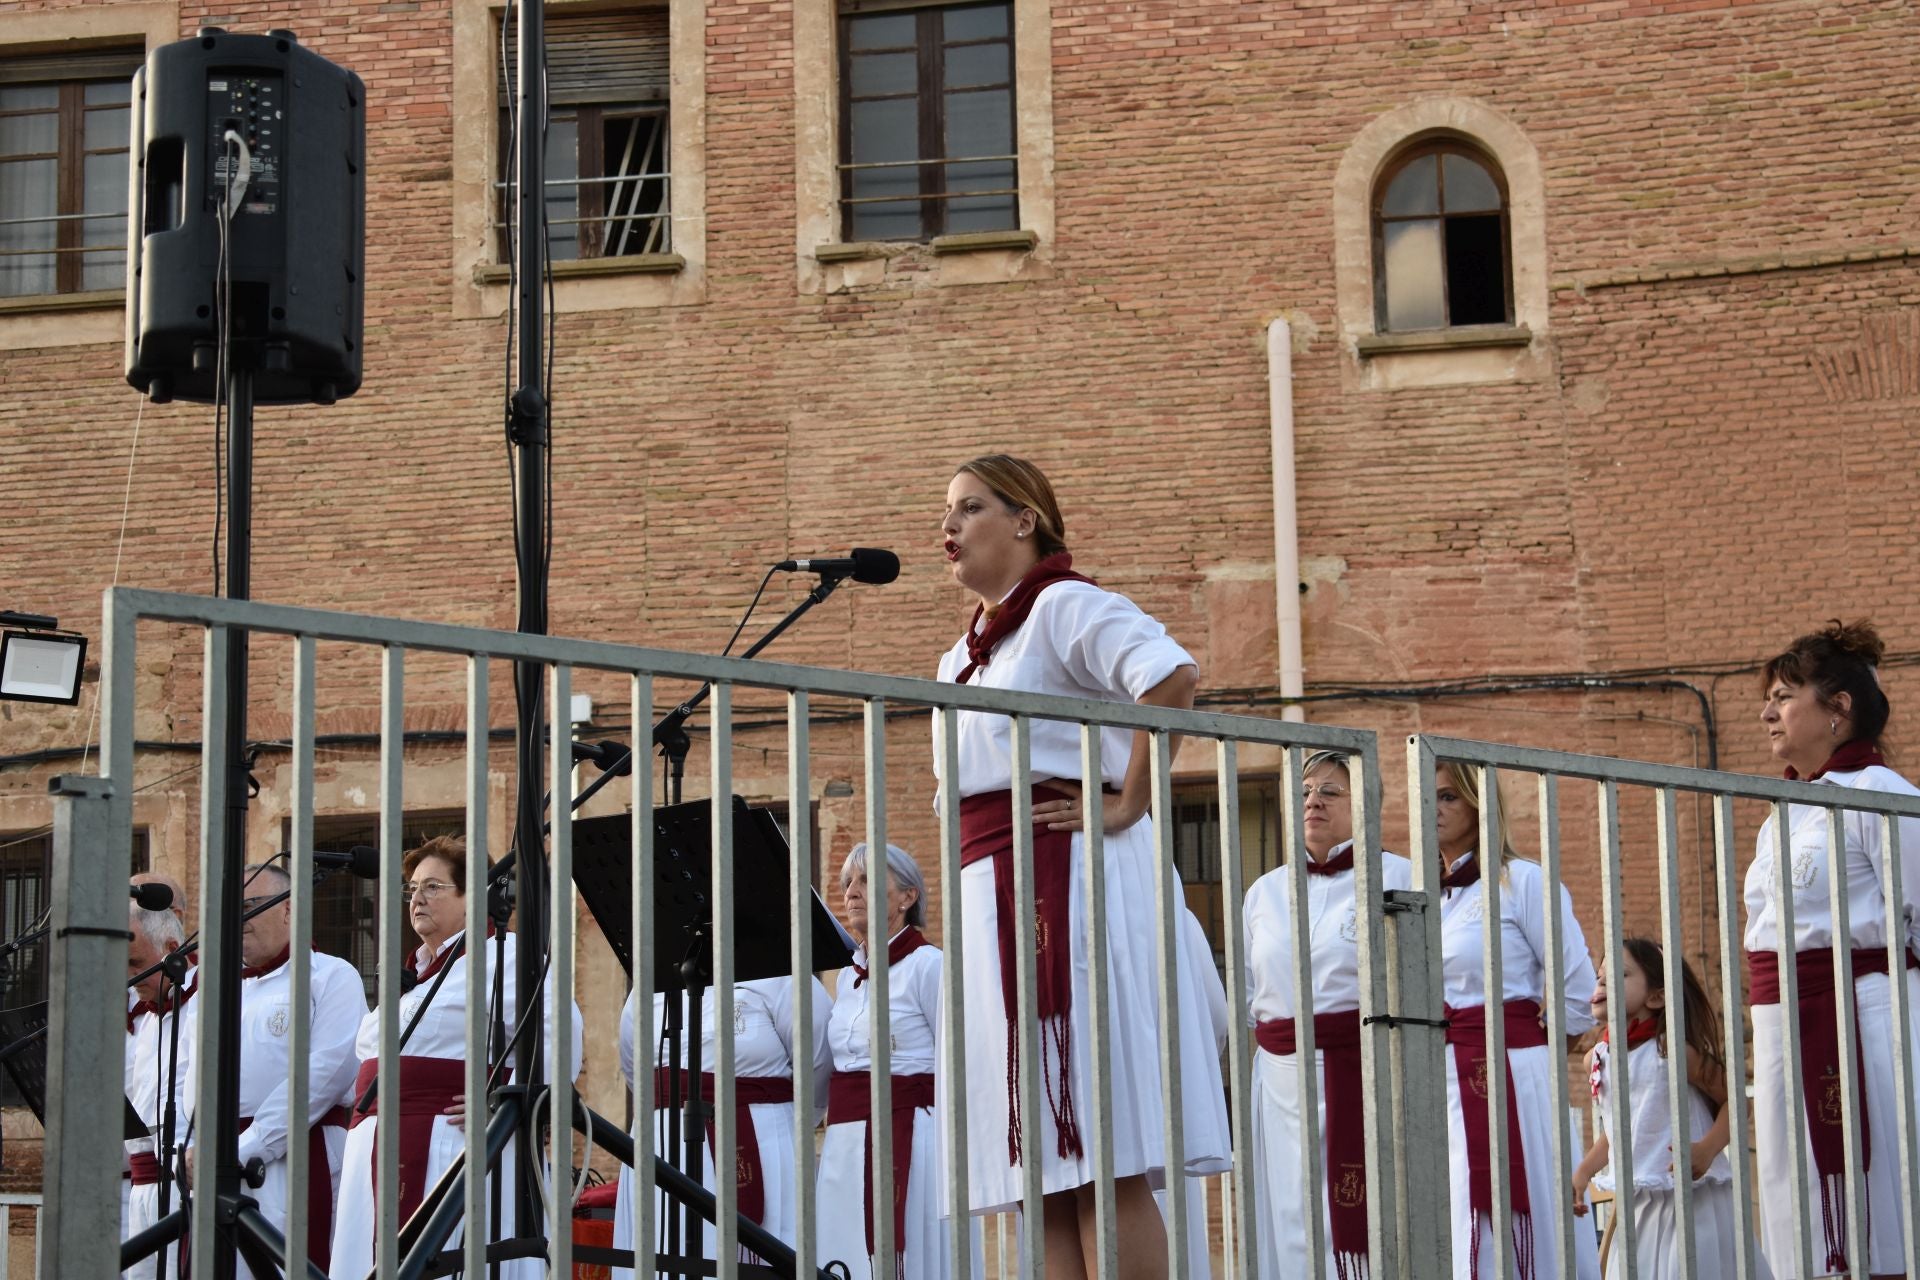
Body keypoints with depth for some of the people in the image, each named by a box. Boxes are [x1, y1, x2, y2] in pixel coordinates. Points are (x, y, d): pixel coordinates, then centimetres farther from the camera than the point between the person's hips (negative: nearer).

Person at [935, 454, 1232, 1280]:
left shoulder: (1066, 607, -3)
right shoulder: (960, 660, 22)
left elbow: (1173, 678, -20)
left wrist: (1126, 807, -17)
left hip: (1070, 879, -9)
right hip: (991, 895, 9)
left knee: (1102, 1159, -13)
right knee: (1043, 1168, 3)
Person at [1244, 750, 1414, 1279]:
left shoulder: (1398, 878, 1)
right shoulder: (1266, 892, 15)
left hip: (1366, 1077, -4)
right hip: (1282, 1085, 4)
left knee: (1366, 1226, -6)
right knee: (1291, 1229, 2)